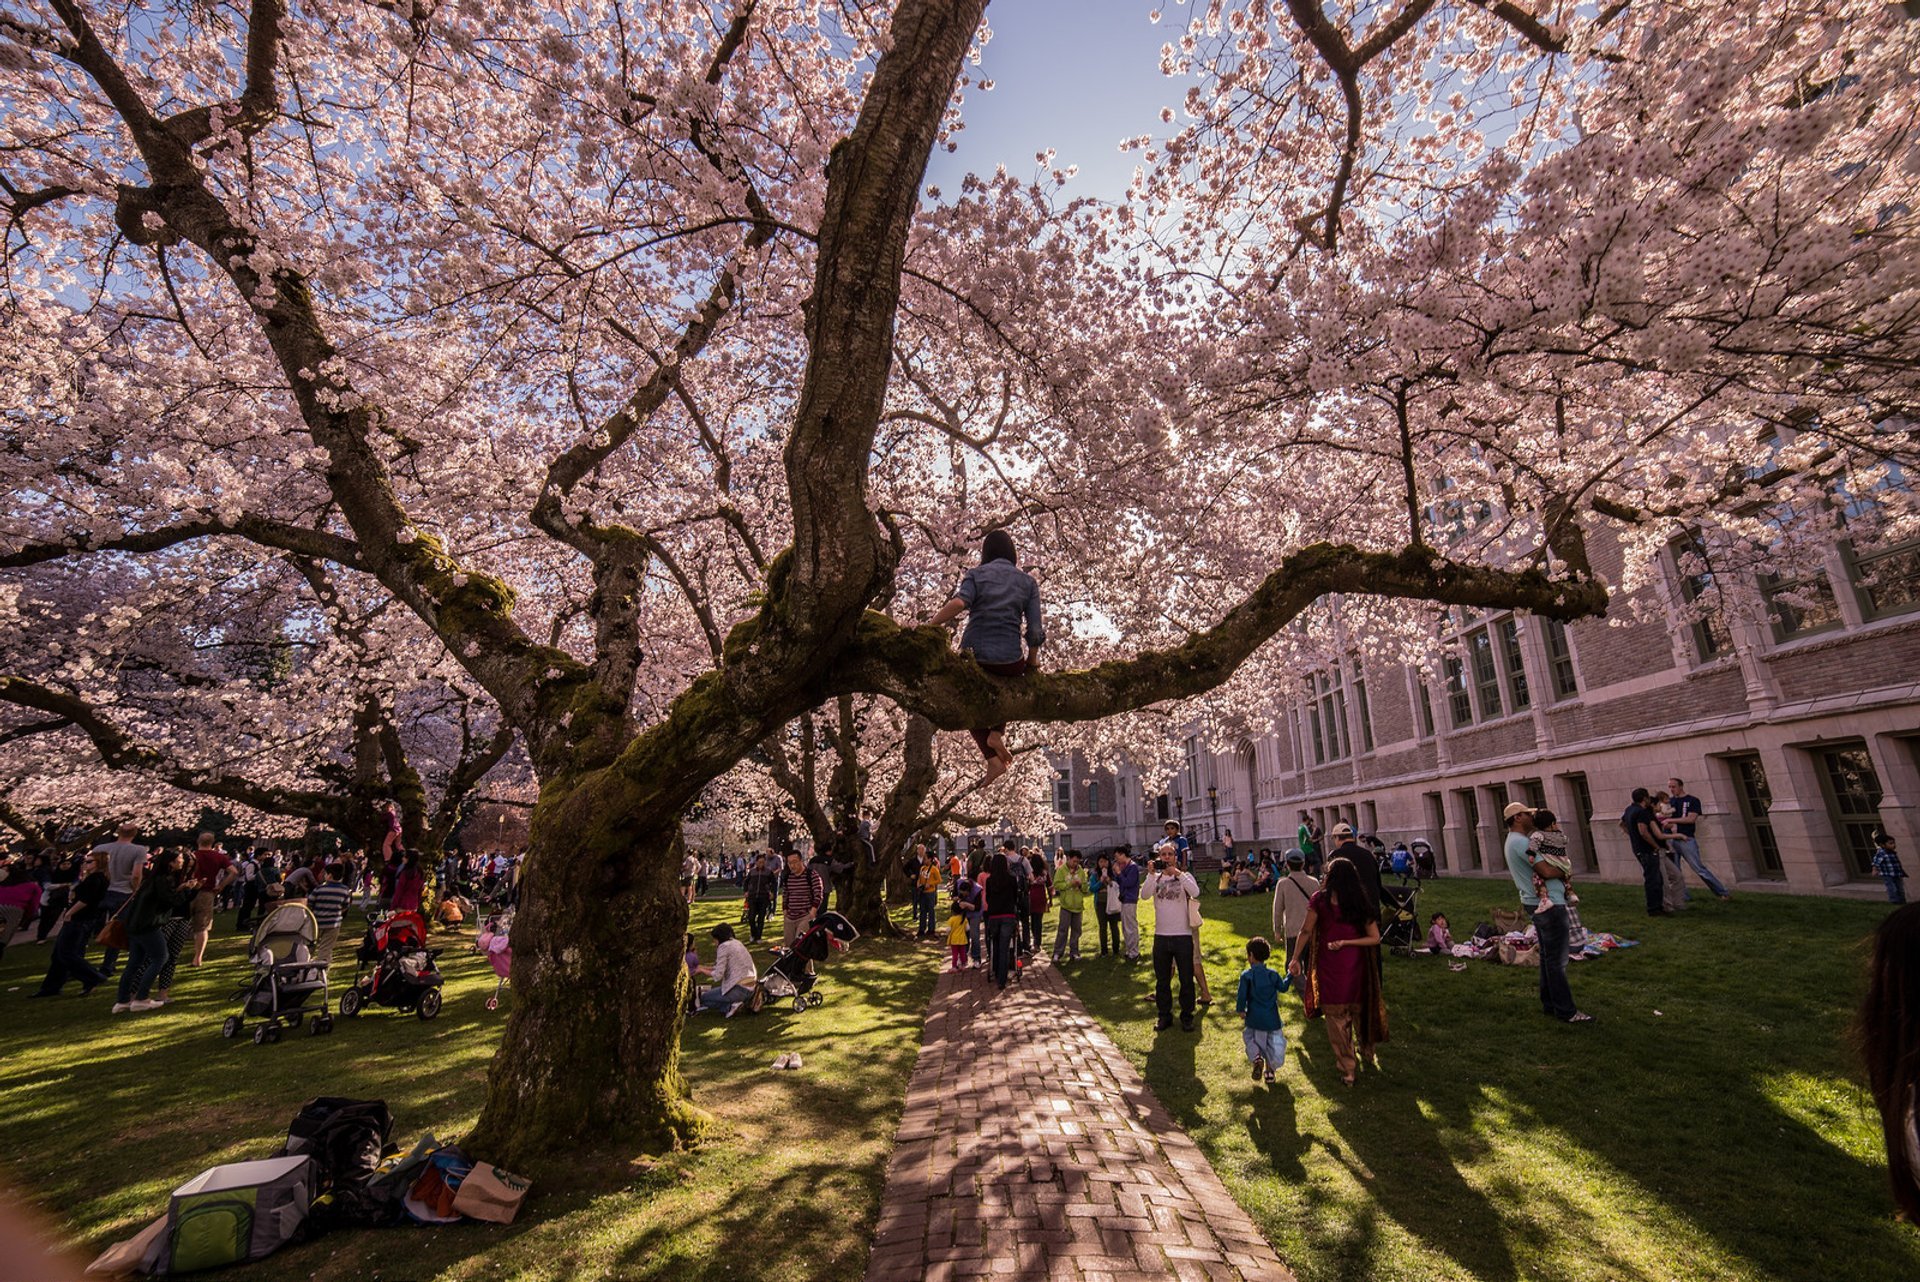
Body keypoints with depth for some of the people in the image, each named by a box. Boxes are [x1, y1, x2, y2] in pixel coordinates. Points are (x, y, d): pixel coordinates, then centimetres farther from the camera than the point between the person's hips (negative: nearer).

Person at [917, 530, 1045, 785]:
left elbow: (959, 603, -17)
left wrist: (930, 625, -12)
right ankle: (997, 732, 12)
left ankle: (993, 760, 11)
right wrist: (1032, 661, 15)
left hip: (973, 656, -1)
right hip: (1010, 662, 1)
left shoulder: (977, 574, 6)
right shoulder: (1027, 582, 10)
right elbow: (1035, 630, 1)